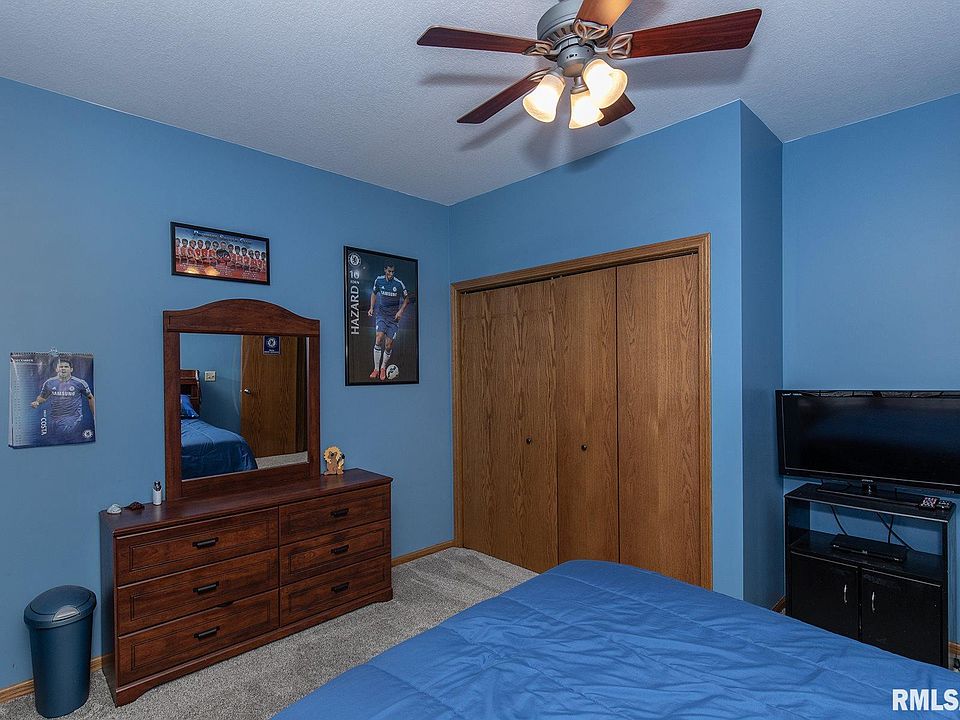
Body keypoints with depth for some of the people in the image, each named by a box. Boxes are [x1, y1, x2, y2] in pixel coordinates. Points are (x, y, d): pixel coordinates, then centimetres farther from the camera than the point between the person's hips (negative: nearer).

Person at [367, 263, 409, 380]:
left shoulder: (399, 283, -9)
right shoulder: (378, 280, -1)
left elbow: (406, 298, 4)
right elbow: (374, 293, 18)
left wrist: (401, 311, -8)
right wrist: (371, 308, 8)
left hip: (394, 316, -1)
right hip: (381, 313, 1)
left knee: (388, 345, -2)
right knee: (379, 338, -18)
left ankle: (383, 368, 22)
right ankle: (376, 369, -7)